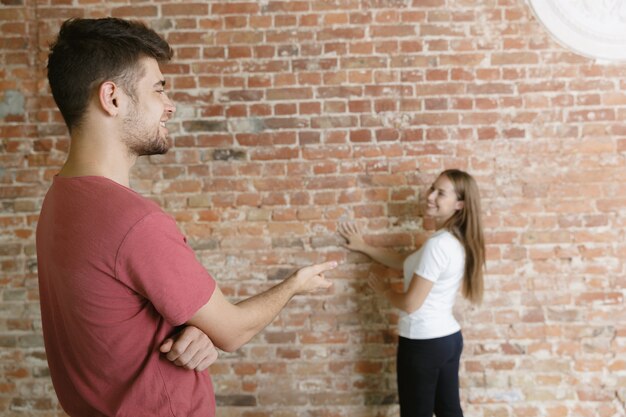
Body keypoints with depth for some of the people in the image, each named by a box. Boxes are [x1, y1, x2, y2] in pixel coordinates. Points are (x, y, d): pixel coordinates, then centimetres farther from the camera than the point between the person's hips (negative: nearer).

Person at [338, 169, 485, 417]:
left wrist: (384, 290, -1)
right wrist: (363, 247, 19)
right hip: (449, 337, 9)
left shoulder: (437, 244, -25)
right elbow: (405, 263, 15)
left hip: (423, 342, -9)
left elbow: (410, 304, -21)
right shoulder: (457, 241, 5)